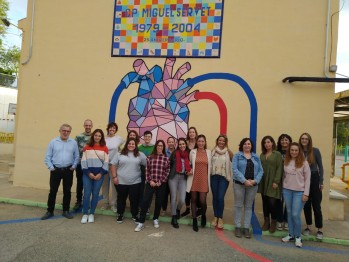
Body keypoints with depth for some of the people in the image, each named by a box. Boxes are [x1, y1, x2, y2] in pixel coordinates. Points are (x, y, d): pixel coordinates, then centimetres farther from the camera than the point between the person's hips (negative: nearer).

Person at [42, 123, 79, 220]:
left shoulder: (73, 143, 2)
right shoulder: (53, 142, 0)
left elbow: (77, 157, 5)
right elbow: (48, 157, 1)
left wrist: (73, 166, -4)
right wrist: (51, 167, -6)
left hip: (68, 171, 1)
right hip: (56, 170, -1)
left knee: (67, 191, 9)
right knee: (53, 191, 5)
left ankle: (66, 211, 22)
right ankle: (50, 211, 19)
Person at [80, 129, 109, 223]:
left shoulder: (104, 148, 4)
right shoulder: (87, 147, 5)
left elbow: (106, 162, 1)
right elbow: (83, 161, 1)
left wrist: (101, 174, -8)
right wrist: (88, 173, -8)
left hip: (99, 174, 0)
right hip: (87, 174, 0)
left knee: (95, 194, 5)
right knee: (87, 194, 0)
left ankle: (92, 214, 18)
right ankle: (85, 214, 13)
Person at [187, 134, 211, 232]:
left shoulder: (209, 152, 4)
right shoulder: (192, 152, 1)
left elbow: (210, 166, 7)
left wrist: (209, 179, 4)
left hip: (204, 180, 0)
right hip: (194, 179, 0)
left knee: (202, 201, -4)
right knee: (194, 200, 7)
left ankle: (203, 215, 27)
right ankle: (194, 221, 21)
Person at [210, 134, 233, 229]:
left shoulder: (228, 152, -2)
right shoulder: (213, 151, 4)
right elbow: (209, 163, 8)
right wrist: (209, 173, 3)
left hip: (224, 177, -2)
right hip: (214, 176, 2)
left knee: (220, 197, -8)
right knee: (214, 197, 8)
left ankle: (220, 218, 10)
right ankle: (215, 216, 24)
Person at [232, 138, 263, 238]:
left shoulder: (256, 157, 10)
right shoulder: (237, 155, -1)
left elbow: (260, 171, 5)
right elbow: (235, 170, -11)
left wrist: (255, 181, -12)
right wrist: (244, 181, -18)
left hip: (253, 185, 3)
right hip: (239, 184, -3)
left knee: (249, 206, 10)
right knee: (238, 205, 4)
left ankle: (246, 228, 18)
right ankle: (238, 227, 15)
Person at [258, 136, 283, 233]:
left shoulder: (277, 154, -1)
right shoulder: (262, 155, 12)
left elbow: (279, 168, -7)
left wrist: (276, 181, -14)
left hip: (273, 183, -4)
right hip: (263, 182, 4)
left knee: (272, 203, -6)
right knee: (265, 203, 9)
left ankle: (273, 223, 12)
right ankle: (266, 222, 22)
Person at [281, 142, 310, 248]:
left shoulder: (304, 162, -6)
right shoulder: (286, 162, 4)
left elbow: (307, 179, -5)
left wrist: (306, 193, -9)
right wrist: (283, 188, 6)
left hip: (299, 192, -4)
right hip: (287, 190, 4)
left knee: (295, 215, -6)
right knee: (289, 213, 12)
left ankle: (298, 237, 15)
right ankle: (291, 235, 25)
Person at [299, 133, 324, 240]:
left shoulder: (315, 151, -7)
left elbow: (320, 166, -2)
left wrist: (321, 182, -5)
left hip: (314, 179, -2)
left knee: (316, 205, 1)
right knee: (306, 205, 11)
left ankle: (320, 230, 13)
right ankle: (308, 227, 25)